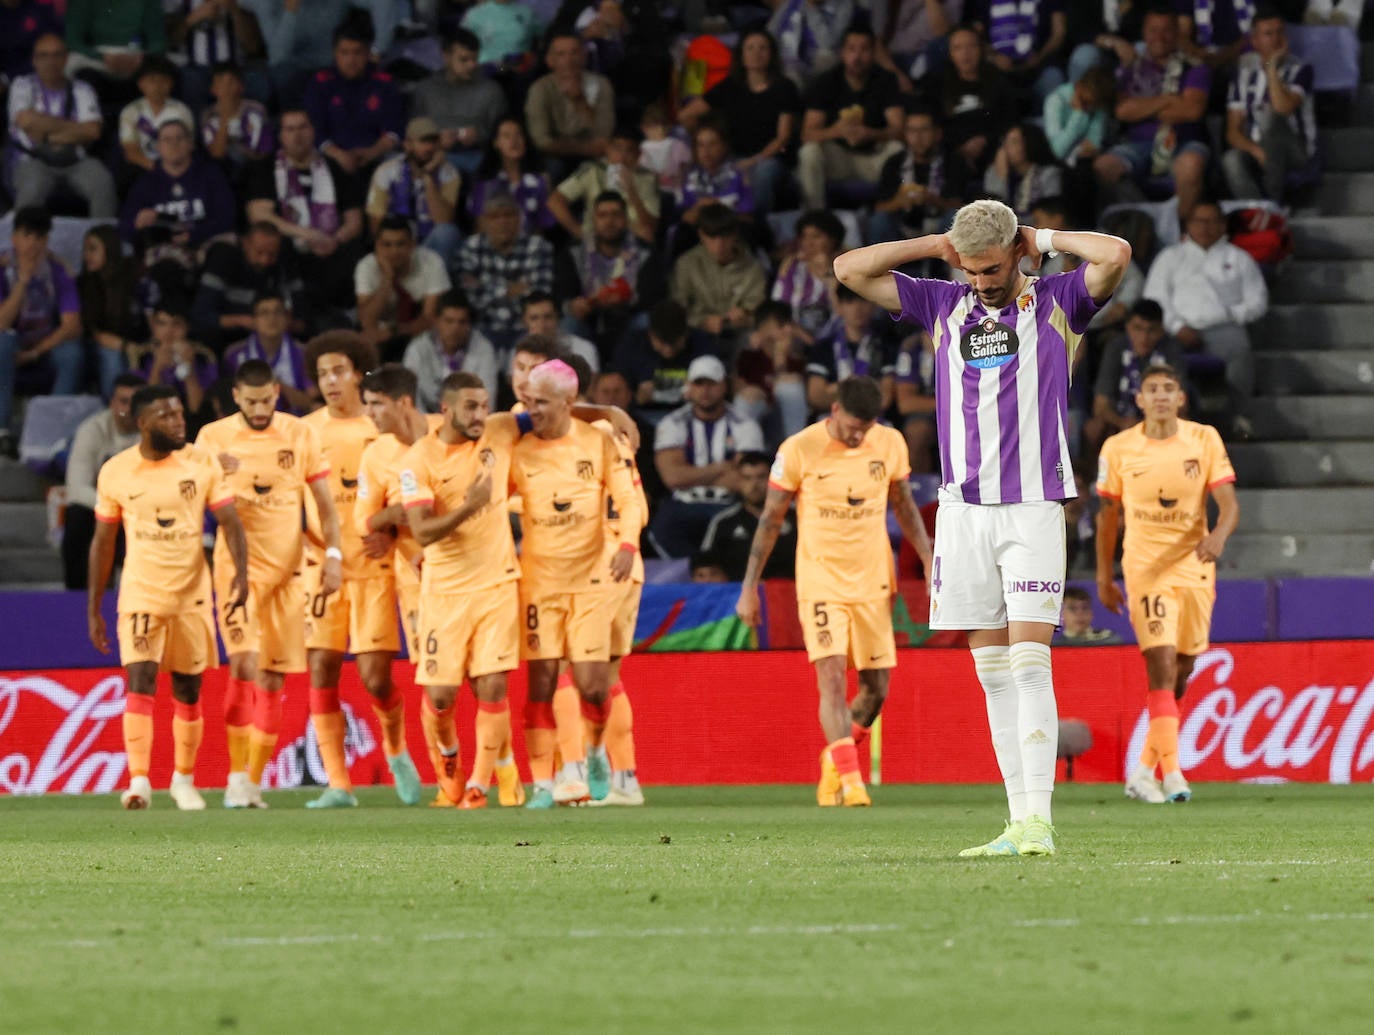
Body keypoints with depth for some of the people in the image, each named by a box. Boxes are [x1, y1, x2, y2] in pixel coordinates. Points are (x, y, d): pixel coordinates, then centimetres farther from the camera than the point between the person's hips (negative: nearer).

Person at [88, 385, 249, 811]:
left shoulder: (202, 464, -2)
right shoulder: (115, 472, -2)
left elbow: (229, 520, -6)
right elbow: (103, 542, 5)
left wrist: (241, 570, -25)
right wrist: (93, 610, 5)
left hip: (192, 594, 1)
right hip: (141, 594, -1)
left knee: (188, 690, 8)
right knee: (140, 680, -16)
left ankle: (184, 780, 24)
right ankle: (138, 782, -20)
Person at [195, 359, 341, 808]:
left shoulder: (300, 435, 4)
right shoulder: (214, 437, 0)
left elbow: (324, 502, 8)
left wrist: (333, 555, -3)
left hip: (285, 569, 2)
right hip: (238, 566, -2)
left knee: (272, 679, 4)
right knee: (245, 662, -18)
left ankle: (254, 781, 13)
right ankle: (237, 775, -12)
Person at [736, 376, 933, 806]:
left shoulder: (890, 443, 0)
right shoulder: (799, 450, -10)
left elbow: (904, 507, 14)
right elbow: (771, 519, -2)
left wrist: (930, 562, 7)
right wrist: (749, 588, -2)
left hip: (873, 582, 4)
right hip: (820, 581, -4)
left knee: (876, 688, 5)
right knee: (832, 677, -18)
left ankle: (834, 763, 28)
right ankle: (851, 780, -21)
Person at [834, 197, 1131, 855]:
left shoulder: (1058, 302, 4)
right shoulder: (943, 306, 13)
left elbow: (1115, 255, -14)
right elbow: (850, 269, 10)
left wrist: (1042, 239, -1)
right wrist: (938, 246, 7)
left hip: (1034, 508, -4)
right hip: (962, 508, 4)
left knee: (1029, 661, -12)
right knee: (992, 670, 3)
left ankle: (1038, 820, -16)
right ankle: (1018, 821, 4)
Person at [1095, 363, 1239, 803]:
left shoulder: (1205, 440, -1)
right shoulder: (1119, 448, -1)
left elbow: (1229, 504, -5)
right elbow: (1109, 514, 9)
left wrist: (1219, 535, -26)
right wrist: (1103, 576, 8)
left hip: (1195, 568, 2)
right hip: (1145, 568, -2)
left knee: (1179, 677, 8)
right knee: (1162, 667, -17)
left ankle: (1144, 771, 23)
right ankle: (1171, 772, -21)